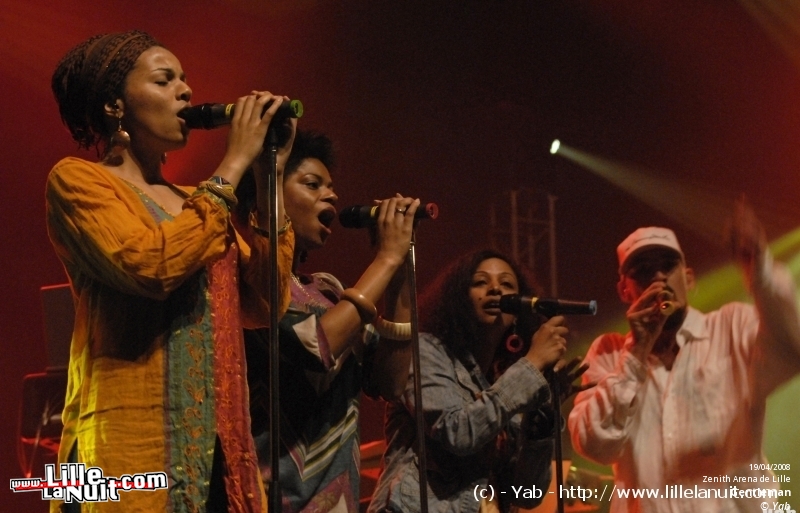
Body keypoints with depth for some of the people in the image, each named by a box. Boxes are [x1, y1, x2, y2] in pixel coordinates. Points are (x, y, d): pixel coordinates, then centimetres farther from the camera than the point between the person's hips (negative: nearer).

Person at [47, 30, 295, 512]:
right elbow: (152, 265, -19)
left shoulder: (196, 205, 18)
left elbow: (264, 305, 6)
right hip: (134, 440, -6)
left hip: (218, 446, 6)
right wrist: (234, 163, -11)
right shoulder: (77, 179, -1)